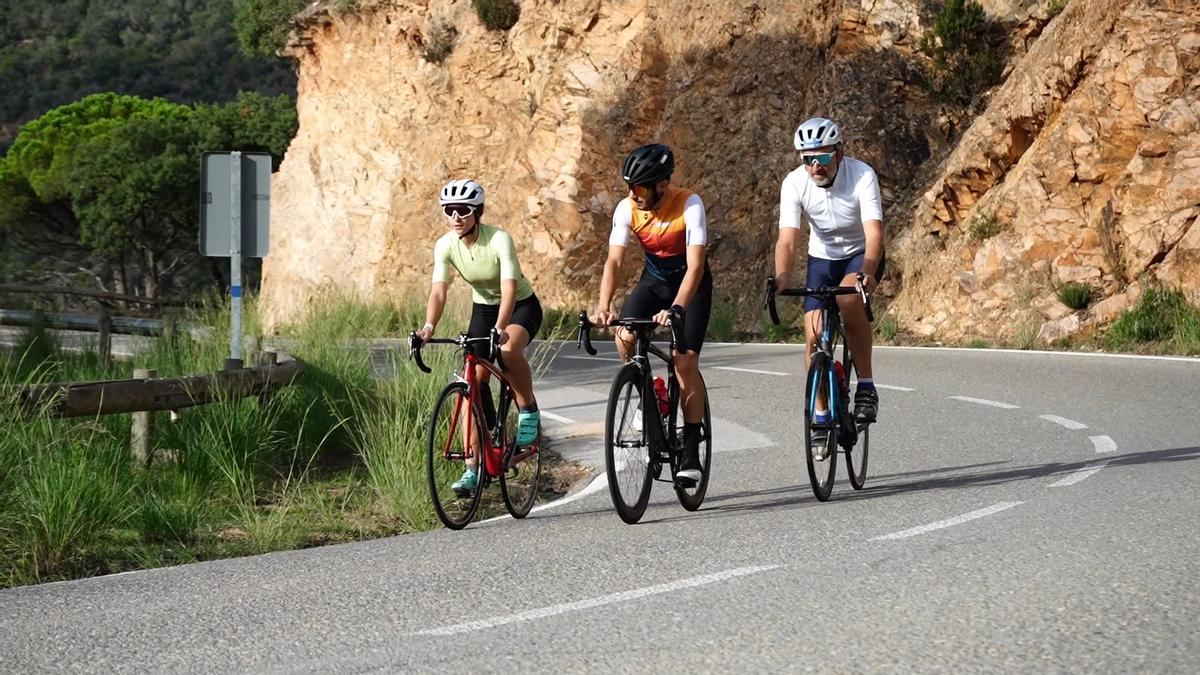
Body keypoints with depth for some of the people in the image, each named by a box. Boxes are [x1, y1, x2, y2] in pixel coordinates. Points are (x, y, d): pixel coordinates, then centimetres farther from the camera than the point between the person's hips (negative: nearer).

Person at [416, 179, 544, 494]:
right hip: (483, 309, 4)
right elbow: (438, 291, -23)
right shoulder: (445, 245, -15)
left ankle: (528, 412, -11)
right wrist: (429, 326, -42)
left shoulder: (499, 240, -27)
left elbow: (509, 287, -37)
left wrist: (500, 329, -51)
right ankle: (474, 468, -3)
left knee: (508, 349, -37)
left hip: (520, 306, -4)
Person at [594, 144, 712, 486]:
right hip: (653, 279, 4)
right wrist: (603, 306, -42)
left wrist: (676, 308, -51)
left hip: (690, 282, -4)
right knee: (624, 337, -23)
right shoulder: (627, 209, -19)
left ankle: (691, 456, -11)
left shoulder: (689, 205, -30)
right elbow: (614, 260, -25)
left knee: (685, 360, -16)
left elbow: (695, 265, -36)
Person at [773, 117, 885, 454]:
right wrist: (780, 280, -46)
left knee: (848, 297, -35)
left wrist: (867, 274, -54)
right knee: (814, 336, -10)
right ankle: (821, 416, 7)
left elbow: (874, 233, -36)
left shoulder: (862, 176, -28)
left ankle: (866, 385, -22)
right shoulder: (795, 183, -21)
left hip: (862, 255, -3)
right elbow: (787, 239, -27)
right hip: (822, 258, 3)